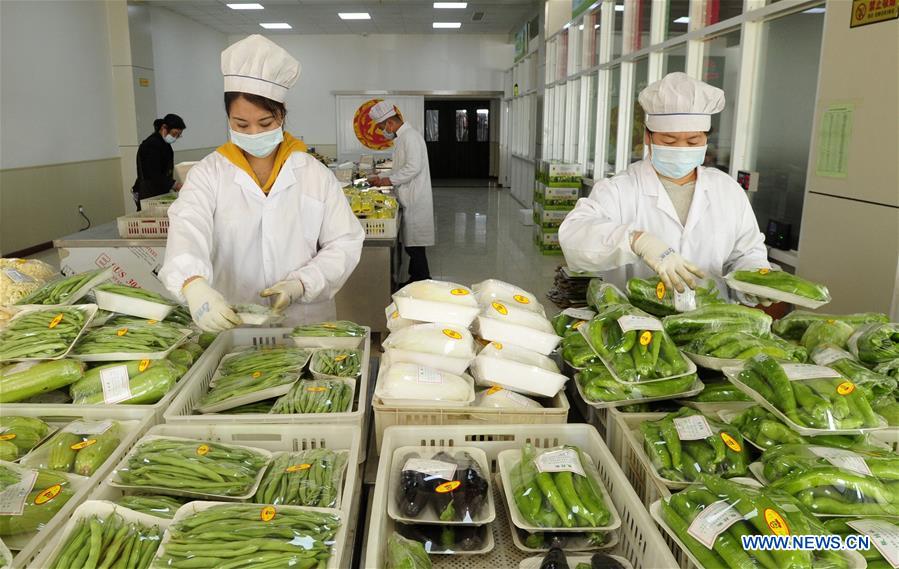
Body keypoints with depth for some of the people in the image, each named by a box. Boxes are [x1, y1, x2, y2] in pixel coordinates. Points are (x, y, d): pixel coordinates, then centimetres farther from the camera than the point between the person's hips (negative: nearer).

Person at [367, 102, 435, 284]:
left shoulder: (410, 136, -15)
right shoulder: (404, 136, 17)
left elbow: (414, 167, -24)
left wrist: (388, 180, -17)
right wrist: (382, 179, 14)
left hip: (415, 201, -10)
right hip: (411, 200, 10)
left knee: (414, 246, -6)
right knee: (412, 245, 14)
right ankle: (415, 280, 22)